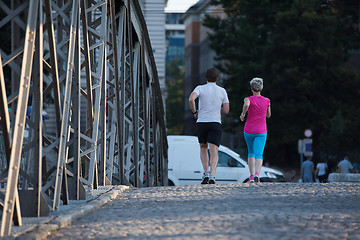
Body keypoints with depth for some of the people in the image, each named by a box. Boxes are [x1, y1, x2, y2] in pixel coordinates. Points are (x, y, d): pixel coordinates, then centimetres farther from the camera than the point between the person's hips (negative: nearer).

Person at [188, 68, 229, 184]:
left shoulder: (200, 88, 0)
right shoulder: (222, 91, 4)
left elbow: (191, 99, -19)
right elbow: (226, 110, 4)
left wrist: (194, 112, -2)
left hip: (201, 123, 1)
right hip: (215, 124, -1)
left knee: (203, 148, 22)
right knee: (214, 152, -8)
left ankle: (206, 173, 8)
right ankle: (212, 176, -28)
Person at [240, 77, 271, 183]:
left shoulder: (249, 99, -4)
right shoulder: (266, 101, 2)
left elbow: (246, 105, -29)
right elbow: (268, 115, 15)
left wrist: (243, 114, -13)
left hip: (248, 131, 1)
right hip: (261, 132, -1)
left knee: (251, 153, 19)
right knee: (259, 155, -6)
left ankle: (251, 176, 9)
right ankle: (257, 173, -32)